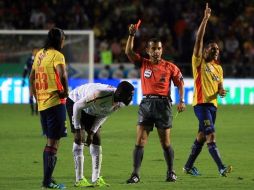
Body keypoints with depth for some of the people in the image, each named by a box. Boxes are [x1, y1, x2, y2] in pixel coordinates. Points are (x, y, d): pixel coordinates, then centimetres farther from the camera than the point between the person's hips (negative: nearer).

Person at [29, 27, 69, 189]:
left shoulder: (39, 54, 13)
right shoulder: (57, 55, -10)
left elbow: (32, 78, 19)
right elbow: (62, 74, -27)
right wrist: (66, 91, -12)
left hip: (42, 103, 8)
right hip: (55, 102, -8)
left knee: (50, 141, 17)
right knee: (54, 141, -4)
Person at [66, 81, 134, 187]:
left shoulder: (120, 103, -18)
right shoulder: (100, 95, -42)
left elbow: (103, 115, -3)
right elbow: (77, 106, -30)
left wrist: (92, 133, -8)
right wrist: (77, 130, -25)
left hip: (91, 111, 8)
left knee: (96, 140, 1)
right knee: (79, 140, -15)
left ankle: (96, 179, 5)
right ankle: (79, 180, -13)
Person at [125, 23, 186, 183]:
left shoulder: (170, 67, 3)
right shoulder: (143, 63, 7)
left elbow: (180, 84, 9)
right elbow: (129, 52, -3)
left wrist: (182, 101, -2)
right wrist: (132, 35, -12)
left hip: (163, 103, -1)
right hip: (146, 103, 1)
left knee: (165, 142, 5)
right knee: (140, 141, -6)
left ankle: (171, 172, 19)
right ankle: (135, 174, -7)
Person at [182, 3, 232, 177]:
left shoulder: (218, 68, 17)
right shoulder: (199, 62, -2)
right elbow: (199, 39, -11)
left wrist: (221, 91, -5)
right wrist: (205, 19, -15)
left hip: (212, 104, 7)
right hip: (200, 102, -7)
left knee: (202, 136, 11)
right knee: (211, 135, -16)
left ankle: (189, 166, 22)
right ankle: (221, 168, -24)